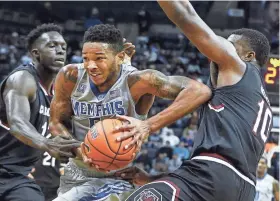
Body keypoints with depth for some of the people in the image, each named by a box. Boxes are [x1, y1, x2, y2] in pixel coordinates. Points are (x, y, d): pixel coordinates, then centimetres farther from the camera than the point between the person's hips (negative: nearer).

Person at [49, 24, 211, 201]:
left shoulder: (136, 81, -26)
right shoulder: (70, 77, -14)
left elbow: (200, 91, -36)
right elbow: (57, 123, 1)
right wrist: (79, 150, -21)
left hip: (121, 178, -4)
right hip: (76, 176, 4)